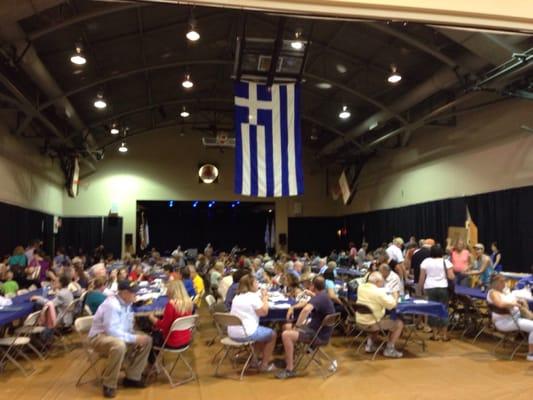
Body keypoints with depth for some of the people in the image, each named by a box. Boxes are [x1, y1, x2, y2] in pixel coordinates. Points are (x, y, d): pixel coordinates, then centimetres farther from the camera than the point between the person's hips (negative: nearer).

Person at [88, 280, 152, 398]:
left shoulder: (126, 303, 3)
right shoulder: (112, 305, -26)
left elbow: (127, 327, 10)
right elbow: (111, 331, -31)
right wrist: (134, 338, -27)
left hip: (119, 335, 9)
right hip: (100, 337, -9)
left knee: (146, 340, -3)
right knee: (119, 345, -40)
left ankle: (132, 377, 4)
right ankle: (109, 385, -22)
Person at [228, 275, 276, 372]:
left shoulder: (237, 296, 12)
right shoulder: (253, 296, -13)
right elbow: (264, 312, -8)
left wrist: (261, 299, 15)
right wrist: (265, 299, 4)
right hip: (246, 333, -9)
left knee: (261, 330, 33)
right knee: (272, 334, 13)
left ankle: (265, 356, 37)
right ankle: (264, 364, 15)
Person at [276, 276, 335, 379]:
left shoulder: (319, 298, -25)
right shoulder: (322, 296, 9)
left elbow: (306, 309, -44)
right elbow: (307, 303, 24)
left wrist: (297, 326, -31)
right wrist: (292, 307, 10)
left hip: (319, 335, -11)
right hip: (318, 329, 11)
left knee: (286, 335, -22)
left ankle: (290, 370, -12)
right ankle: (289, 359, 23)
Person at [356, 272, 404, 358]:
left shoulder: (361, 287, 0)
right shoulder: (379, 292, -23)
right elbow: (391, 305, -19)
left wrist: (387, 296, 15)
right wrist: (395, 296, 1)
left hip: (359, 321, 7)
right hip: (371, 323, -7)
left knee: (381, 320, 37)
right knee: (399, 324, 8)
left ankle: (370, 344, 29)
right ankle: (389, 349, 12)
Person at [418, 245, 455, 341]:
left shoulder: (425, 262, 2)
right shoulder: (446, 262, 1)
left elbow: (422, 277, 1)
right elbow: (451, 277, -3)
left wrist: (421, 288, 11)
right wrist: (454, 275, 18)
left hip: (430, 288, 0)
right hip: (443, 288, 0)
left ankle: (435, 334, 10)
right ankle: (444, 335, 9)